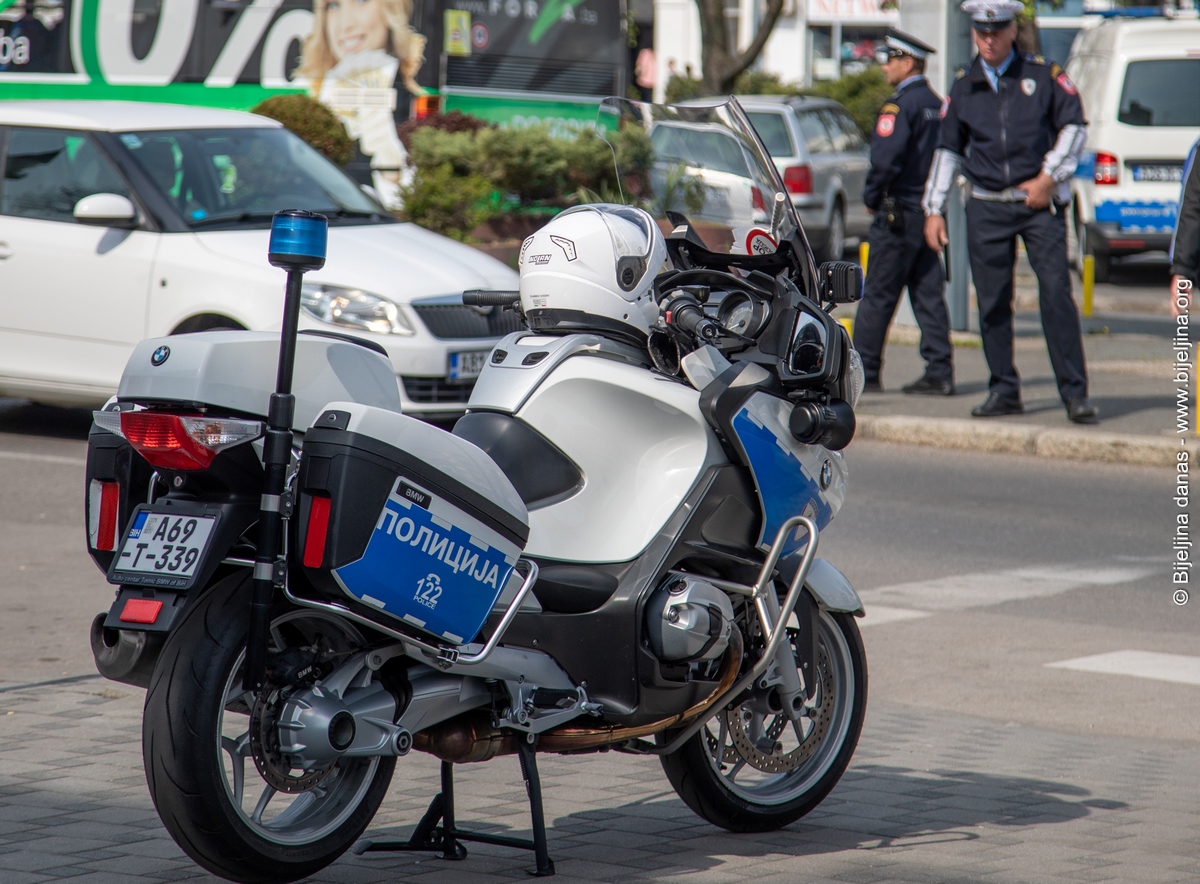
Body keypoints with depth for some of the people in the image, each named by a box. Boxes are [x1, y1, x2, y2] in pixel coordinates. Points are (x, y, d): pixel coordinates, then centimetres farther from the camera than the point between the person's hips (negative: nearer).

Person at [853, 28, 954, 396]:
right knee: (928, 294, 7)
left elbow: (885, 158, -22)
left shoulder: (899, 106, -14)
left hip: (898, 213, -8)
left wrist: (870, 197, -8)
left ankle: (862, 372, 0)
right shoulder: (936, 104, 13)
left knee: (878, 296, -3)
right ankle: (939, 373, 4)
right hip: (929, 211, 8)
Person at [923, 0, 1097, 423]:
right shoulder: (963, 89, 10)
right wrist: (933, 209, 11)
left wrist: (1050, 176, -6)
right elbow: (948, 150, 15)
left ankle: (1075, 392, -8)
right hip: (987, 208, 3)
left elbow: (1074, 126, 4)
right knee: (992, 302, 3)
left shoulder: (1043, 75, 2)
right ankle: (1003, 390, 13)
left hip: (1040, 203, -3)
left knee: (1056, 293, -10)